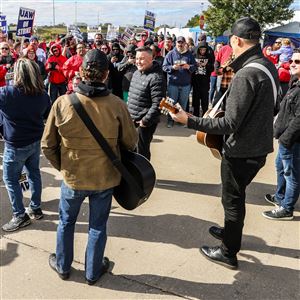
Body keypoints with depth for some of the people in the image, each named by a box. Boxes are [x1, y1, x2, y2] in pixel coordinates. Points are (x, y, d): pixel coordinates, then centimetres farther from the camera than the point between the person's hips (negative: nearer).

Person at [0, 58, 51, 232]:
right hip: (36, 141, 6)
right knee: (34, 173, 19)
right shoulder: (43, 95, -5)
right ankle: (35, 209, 32)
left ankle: (20, 215, 16)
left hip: (16, 145, -6)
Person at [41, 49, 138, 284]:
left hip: (72, 177, 1)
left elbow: (48, 145, -7)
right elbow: (131, 142, -5)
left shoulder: (62, 103, -17)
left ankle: (63, 266, 45)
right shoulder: (117, 105, -18)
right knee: (98, 227, 19)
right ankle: (93, 272, 38)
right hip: (105, 177, 0)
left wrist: (62, 166, 10)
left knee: (66, 222, 24)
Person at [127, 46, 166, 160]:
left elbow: (158, 104, -24)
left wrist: (146, 120, -20)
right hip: (132, 119, 9)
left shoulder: (156, 78, -19)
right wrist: (128, 112, 17)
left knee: (142, 151, 2)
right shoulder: (137, 73, 10)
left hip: (145, 122, -8)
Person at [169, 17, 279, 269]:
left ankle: (229, 253, 25)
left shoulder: (246, 74, -25)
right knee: (236, 194, 26)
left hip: (242, 151, -9)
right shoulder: (268, 66, 4)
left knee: (232, 199, 8)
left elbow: (230, 124, -26)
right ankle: (231, 231, 46)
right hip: (259, 146, 9)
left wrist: (189, 121, -22)